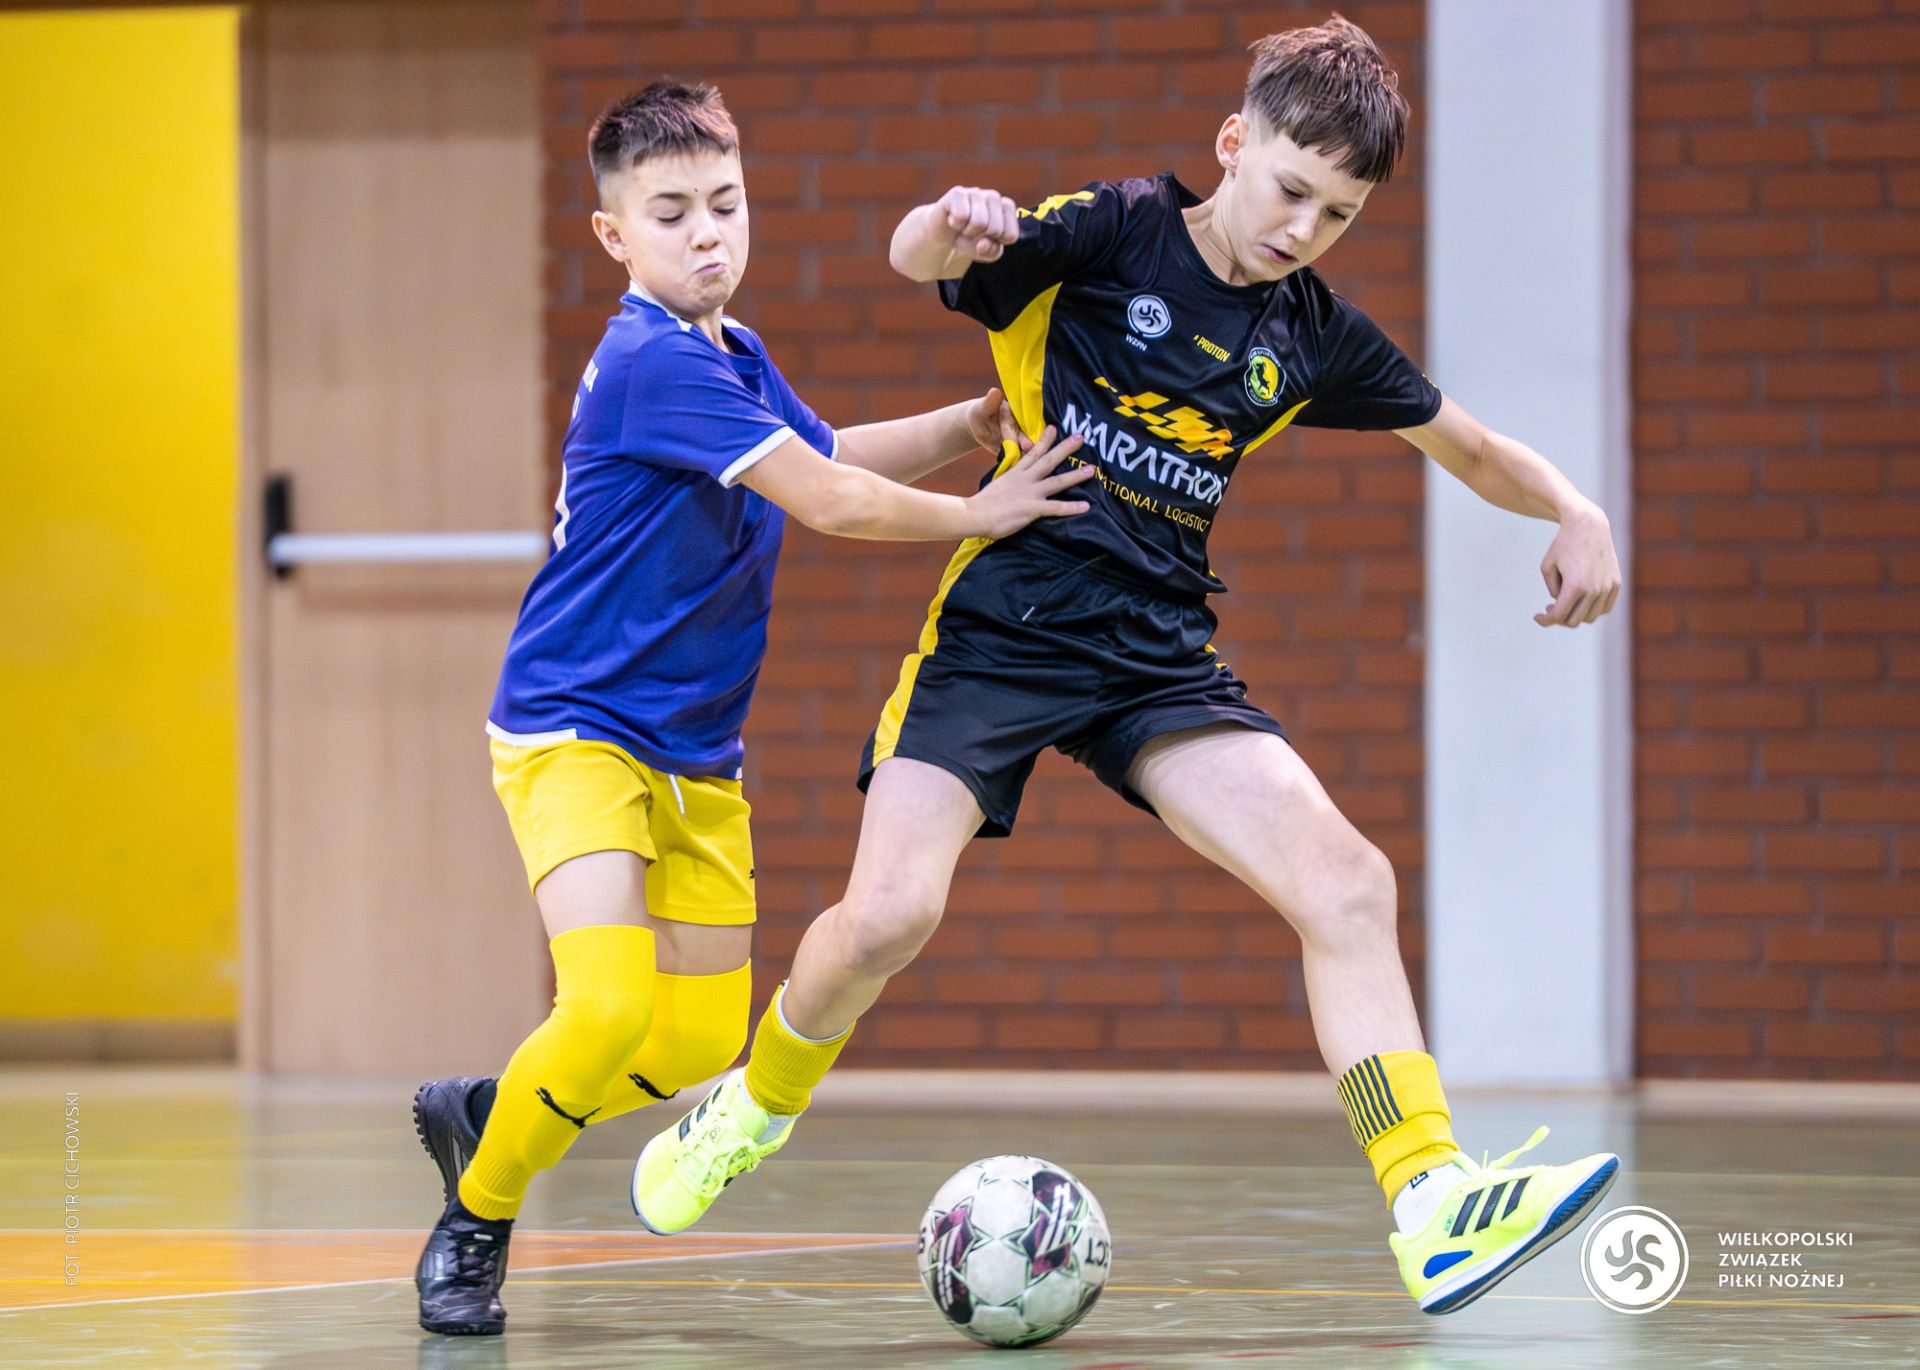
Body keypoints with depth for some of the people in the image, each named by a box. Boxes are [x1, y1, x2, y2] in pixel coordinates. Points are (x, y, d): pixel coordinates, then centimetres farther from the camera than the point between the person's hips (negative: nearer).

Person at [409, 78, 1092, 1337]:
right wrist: (982, 514, -11)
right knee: (610, 1006, -24)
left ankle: (484, 1114, 31)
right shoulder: (654, 362, -21)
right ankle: (474, 1228, -2)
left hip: (696, 753, 9)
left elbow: (831, 453, 24)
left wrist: (981, 420, 9)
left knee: (702, 1043, 7)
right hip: (577, 732, -9)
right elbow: (827, 500, -22)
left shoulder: (735, 359, 8)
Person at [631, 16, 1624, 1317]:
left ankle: (1433, 1211, -17)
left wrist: (1574, 509, 0)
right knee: (887, 917, -17)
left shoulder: (1312, 335, 7)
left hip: (1161, 657, 4)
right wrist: (952, 226, -44)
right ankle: (757, 1104, 17)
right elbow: (921, 257, -19)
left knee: (1349, 883, -15)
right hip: (1004, 625, -4)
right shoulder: (1116, 232, -6)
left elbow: (1471, 445, 20)